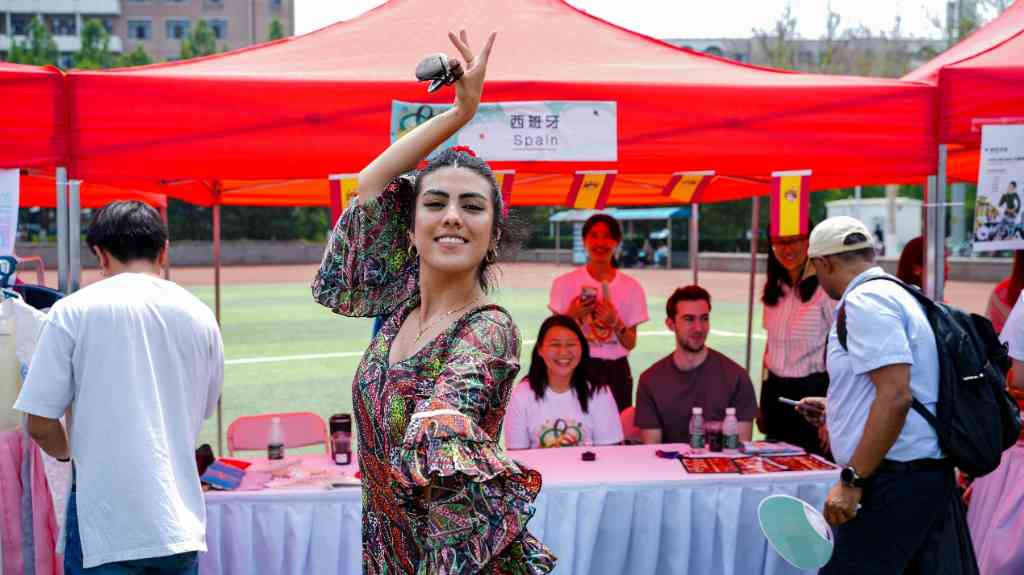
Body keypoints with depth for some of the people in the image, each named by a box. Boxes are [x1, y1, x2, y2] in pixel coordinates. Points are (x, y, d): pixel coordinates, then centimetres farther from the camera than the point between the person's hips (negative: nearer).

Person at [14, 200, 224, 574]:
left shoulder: (73, 311, -7)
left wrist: (68, 454, 14)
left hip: (106, 526, -3)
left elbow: (40, 425, -6)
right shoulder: (200, 315, 3)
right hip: (181, 526, 4)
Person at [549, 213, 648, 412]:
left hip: (616, 372, 1)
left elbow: (630, 344, 5)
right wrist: (572, 315, -13)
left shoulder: (631, 287, 5)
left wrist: (615, 323, -12)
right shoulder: (565, 283, 2)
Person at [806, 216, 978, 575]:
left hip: (894, 479, -10)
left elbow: (896, 395, -23)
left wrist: (852, 482, -21)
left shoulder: (864, 302, -13)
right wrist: (833, 408, 43)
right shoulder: (896, 293, 18)